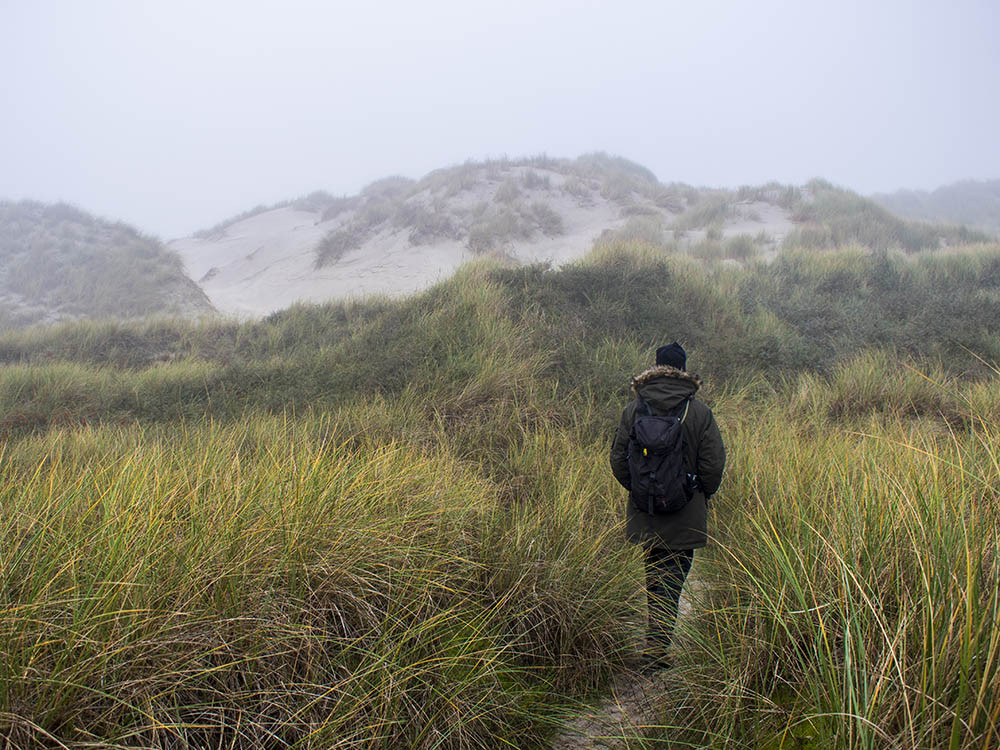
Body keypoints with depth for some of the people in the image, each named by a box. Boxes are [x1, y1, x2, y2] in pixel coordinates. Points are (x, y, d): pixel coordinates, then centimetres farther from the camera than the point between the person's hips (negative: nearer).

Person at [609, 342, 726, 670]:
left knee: (654, 576, 19)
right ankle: (657, 646, -4)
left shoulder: (634, 409, -3)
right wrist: (701, 495, 11)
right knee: (672, 578, 3)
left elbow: (618, 460, 0)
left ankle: (657, 642, 30)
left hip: (645, 513, 3)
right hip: (685, 516, -2)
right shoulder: (699, 412, -8)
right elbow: (714, 464, -6)